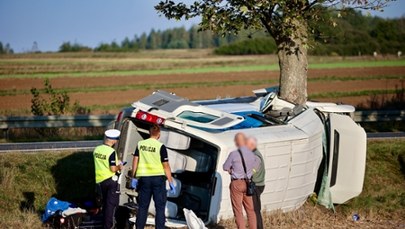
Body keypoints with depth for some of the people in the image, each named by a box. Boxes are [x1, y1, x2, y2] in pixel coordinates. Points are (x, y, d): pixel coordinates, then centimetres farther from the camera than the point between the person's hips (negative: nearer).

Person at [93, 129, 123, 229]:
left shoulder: (97, 149, 3)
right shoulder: (111, 152, -20)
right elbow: (113, 169, -22)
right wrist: (119, 166, -1)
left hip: (100, 179, 7)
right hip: (110, 180, -7)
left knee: (105, 202, 21)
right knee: (112, 203, 2)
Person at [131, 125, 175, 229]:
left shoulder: (140, 144, 3)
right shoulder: (160, 146, -9)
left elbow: (135, 161, 4)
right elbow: (166, 166, -9)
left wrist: (133, 177, 12)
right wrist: (171, 182, -4)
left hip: (144, 178, 4)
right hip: (158, 178, -3)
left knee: (142, 206, 11)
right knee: (160, 207, 3)